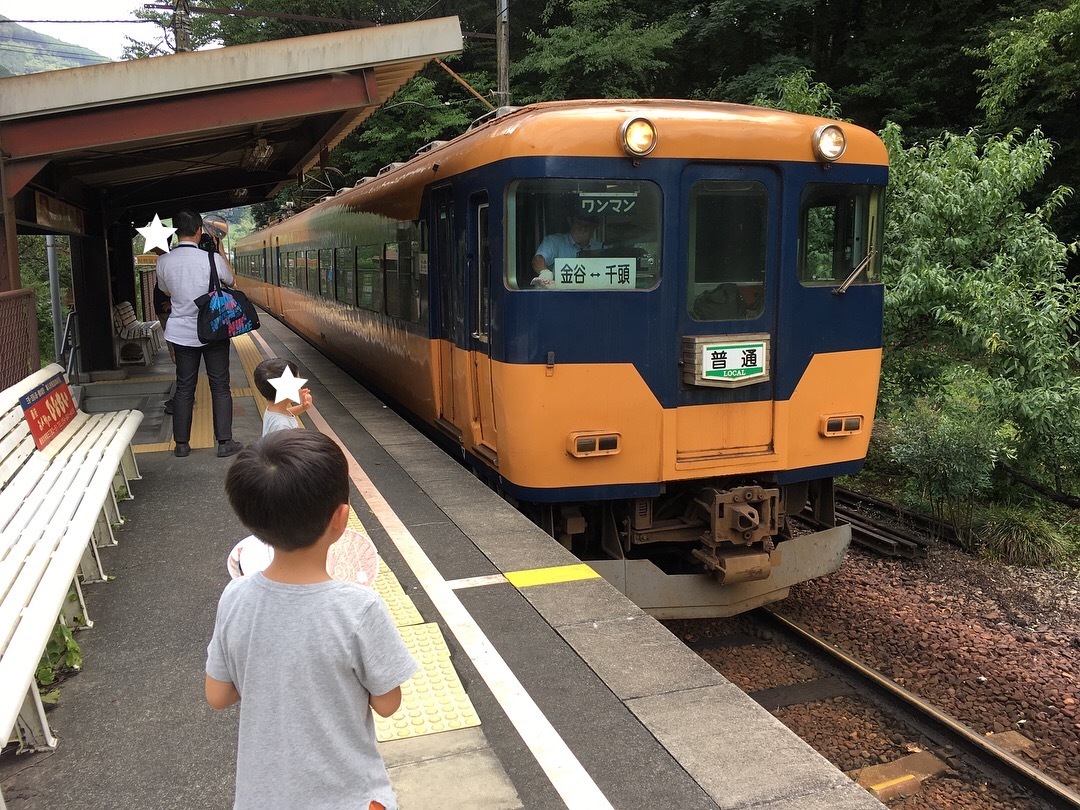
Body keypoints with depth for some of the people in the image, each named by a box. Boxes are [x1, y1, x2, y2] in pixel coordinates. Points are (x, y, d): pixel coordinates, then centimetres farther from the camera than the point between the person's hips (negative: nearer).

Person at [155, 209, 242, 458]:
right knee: (220, 387, 6)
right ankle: (224, 442, 7)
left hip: (181, 332, 3)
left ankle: (181, 444, 15)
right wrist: (220, 250, 15)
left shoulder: (164, 261, -6)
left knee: (184, 387, 11)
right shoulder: (212, 259, -15)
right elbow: (230, 279, 7)